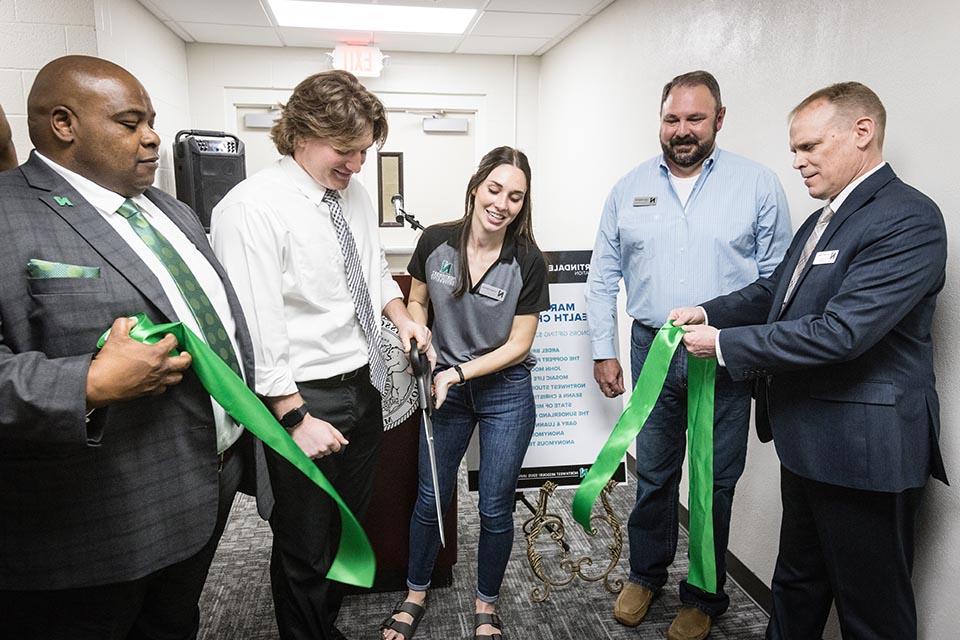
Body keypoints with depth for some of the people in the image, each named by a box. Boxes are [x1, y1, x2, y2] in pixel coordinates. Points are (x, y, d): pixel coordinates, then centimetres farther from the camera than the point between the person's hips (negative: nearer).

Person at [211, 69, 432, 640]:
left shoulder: (355, 195, 5)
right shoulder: (253, 208, -19)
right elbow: (256, 330, -21)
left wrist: (402, 317, 4)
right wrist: (297, 418, -20)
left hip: (365, 387, 8)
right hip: (305, 399, -7)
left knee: (349, 529, 24)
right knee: (305, 548, 10)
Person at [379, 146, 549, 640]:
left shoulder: (527, 262, -16)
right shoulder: (435, 242, -10)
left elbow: (518, 344, -12)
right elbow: (416, 302, 6)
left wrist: (459, 372, -19)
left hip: (505, 391, -2)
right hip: (446, 386, 2)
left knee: (494, 507, 9)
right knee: (430, 498, 13)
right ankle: (415, 595, 38)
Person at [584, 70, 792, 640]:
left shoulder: (757, 184, -2)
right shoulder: (630, 188, 5)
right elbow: (604, 277, 7)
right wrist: (604, 352, 4)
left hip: (727, 359, -1)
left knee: (714, 483, 11)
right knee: (654, 475, 15)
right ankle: (645, 576, 37)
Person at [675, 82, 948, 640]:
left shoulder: (908, 220, -19)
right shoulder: (827, 217, 11)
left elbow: (839, 333, -27)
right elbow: (774, 291, 16)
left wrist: (724, 342, -20)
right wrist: (709, 313, -1)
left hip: (865, 448, -8)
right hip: (808, 441, 9)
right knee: (797, 581, 25)